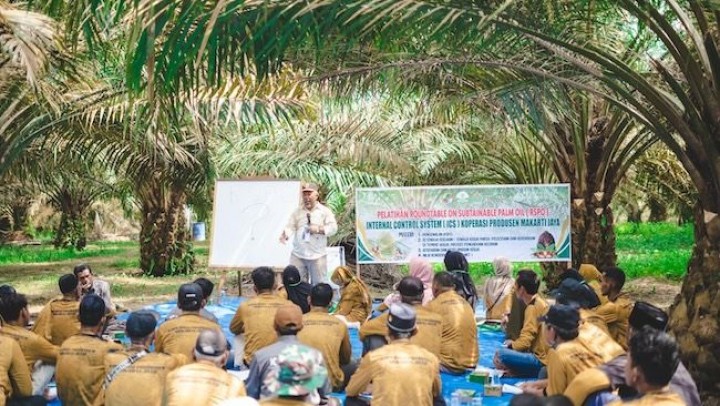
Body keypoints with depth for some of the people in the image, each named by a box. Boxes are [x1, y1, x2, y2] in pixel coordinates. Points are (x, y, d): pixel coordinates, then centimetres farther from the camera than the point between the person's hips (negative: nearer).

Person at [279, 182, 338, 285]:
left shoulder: (325, 211, 2)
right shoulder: (297, 211, 10)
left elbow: (333, 228, -3)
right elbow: (290, 227, 4)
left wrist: (318, 229, -17)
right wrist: (285, 235, -18)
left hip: (317, 255, -2)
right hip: (298, 255, 2)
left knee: (319, 284, 4)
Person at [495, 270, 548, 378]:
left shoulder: (533, 307, -17)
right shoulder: (539, 302, 12)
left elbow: (525, 341, -20)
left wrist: (511, 345, -2)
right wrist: (514, 343, 10)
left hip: (541, 361, -10)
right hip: (542, 357, 10)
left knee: (500, 354, -23)